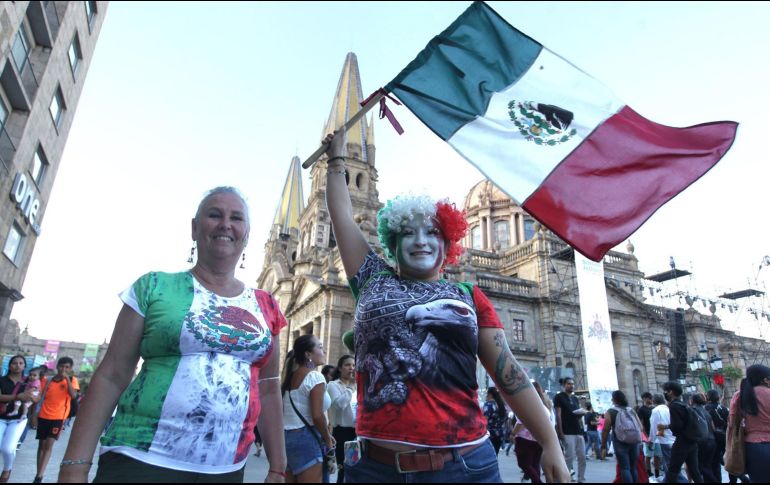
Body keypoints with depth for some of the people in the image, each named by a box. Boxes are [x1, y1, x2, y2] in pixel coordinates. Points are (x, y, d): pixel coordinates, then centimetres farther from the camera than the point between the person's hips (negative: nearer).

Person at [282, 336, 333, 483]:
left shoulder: (291, 377, 13)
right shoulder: (315, 376, -12)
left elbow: (298, 412, 14)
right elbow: (317, 416, -18)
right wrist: (328, 441, -4)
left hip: (286, 436, 8)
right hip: (306, 438, -8)